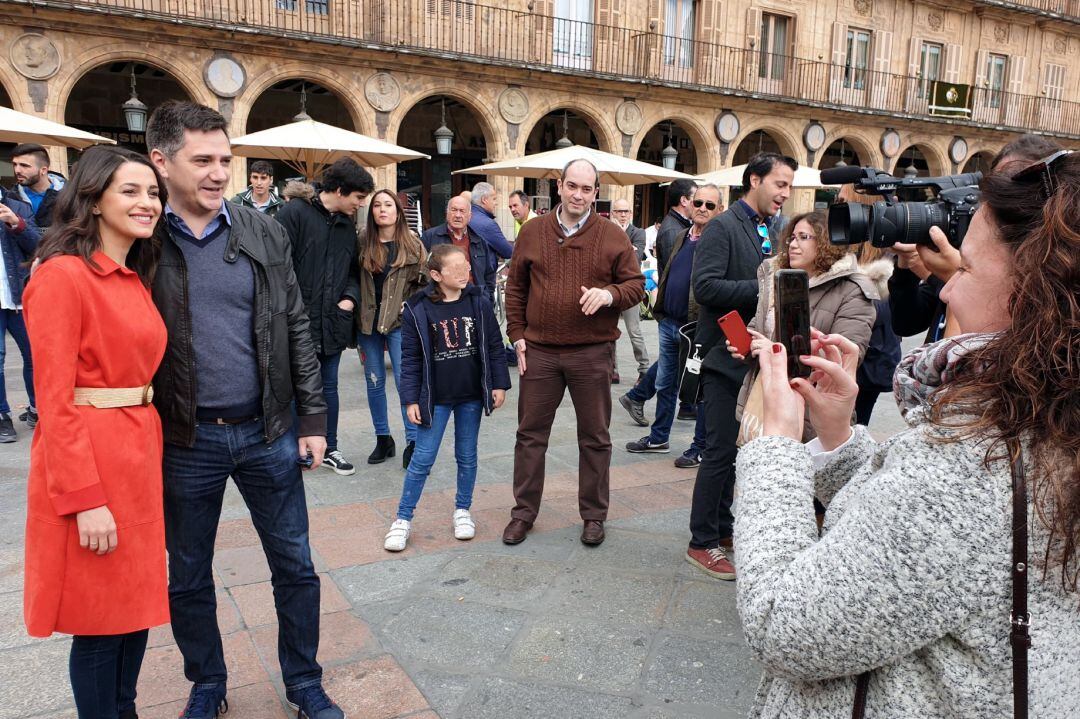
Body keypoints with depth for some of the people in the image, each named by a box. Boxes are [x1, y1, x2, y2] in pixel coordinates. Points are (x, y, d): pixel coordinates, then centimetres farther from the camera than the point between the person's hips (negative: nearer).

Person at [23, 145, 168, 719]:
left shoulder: (136, 280, 11)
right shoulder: (61, 275, -13)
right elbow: (55, 400, -16)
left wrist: (149, 459, 10)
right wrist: (85, 499, -18)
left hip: (140, 455, 8)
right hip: (87, 462, -8)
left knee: (138, 602, 17)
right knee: (100, 617, 7)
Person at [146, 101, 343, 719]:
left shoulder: (264, 233, 0)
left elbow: (296, 329, 4)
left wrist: (313, 419, 2)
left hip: (268, 432, 2)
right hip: (184, 442, -1)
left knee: (295, 567, 11)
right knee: (189, 578, 16)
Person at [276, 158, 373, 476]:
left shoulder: (347, 224, 11)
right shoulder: (296, 213, -11)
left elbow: (353, 269, 19)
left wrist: (350, 297, 1)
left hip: (333, 322, 6)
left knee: (329, 386, 16)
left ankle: (329, 448, 29)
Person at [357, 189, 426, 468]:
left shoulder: (412, 244, 1)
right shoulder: (363, 243, 3)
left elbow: (423, 283, 5)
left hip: (399, 322, -2)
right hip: (367, 321, 2)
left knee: (405, 380, -5)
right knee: (374, 381, 9)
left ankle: (413, 442, 5)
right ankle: (383, 438, 23)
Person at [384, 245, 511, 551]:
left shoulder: (479, 303, -3)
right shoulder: (417, 309, -9)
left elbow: (494, 347, 4)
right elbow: (410, 358, -5)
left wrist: (499, 385, 2)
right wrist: (411, 399, -6)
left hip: (471, 396, 2)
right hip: (435, 398, -2)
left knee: (467, 456, 13)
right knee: (422, 459, 1)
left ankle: (462, 511, 31)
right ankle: (403, 519, 14)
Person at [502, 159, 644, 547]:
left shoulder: (613, 236, 0)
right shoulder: (532, 232, 5)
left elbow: (636, 285, 2)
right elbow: (515, 288, 10)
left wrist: (610, 293, -18)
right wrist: (517, 335, 3)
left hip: (592, 352, -1)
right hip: (539, 351, 2)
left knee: (595, 438, 8)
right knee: (530, 434, 9)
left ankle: (594, 515, 23)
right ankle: (524, 511, 23)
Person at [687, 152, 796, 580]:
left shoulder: (775, 231, 12)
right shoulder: (723, 228, -10)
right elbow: (705, 286, -21)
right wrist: (761, 288, -22)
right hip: (727, 355, -7)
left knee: (735, 447, 15)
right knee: (721, 449, -3)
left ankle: (722, 528, 29)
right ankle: (702, 543, 10)